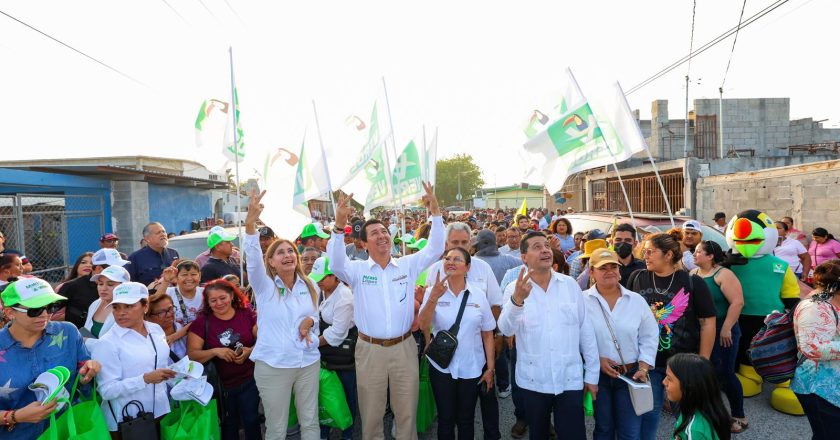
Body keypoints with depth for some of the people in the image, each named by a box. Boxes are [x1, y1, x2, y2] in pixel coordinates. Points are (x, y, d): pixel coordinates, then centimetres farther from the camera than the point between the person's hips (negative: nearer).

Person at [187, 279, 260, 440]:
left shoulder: (247, 314, -7)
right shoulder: (202, 321, -9)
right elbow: (191, 355, -12)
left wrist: (250, 350, -21)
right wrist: (215, 351, -27)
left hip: (249, 381, 0)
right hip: (221, 385, 0)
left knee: (251, 421, 13)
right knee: (228, 426, 19)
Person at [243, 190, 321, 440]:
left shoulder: (309, 286, 5)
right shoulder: (264, 286, -7)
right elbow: (252, 258, -24)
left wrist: (310, 321, -11)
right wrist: (250, 222, -39)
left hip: (309, 362, 3)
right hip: (273, 366, -3)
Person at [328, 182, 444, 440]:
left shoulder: (408, 265, 3)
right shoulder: (357, 270, -2)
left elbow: (435, 249, -3)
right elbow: (335, 265, -20)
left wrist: (435, 212, -14)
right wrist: (339, 226, -33)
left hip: (404, 348, 1)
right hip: (370, 350, -1)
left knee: (406, 413, 15)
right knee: (371, 414, 14)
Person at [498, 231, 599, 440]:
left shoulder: (570, 285, 0)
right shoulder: (515, 289, -6)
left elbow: (586, 330, 4)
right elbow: (507, 329, -21)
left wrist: (592, 374, 5)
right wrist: (517, 299, -39)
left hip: (570, 380, 1)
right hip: (533, 381, 0)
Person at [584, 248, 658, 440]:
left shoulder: (637, 300, 2)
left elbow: (649, 337, 3)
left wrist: (643, 369, -5)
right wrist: (596, 359, -15)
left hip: (630, 374, 2)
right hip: (597, 374, -2)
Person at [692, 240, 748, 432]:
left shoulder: (723, 274, -13)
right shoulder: (692, 274, 6)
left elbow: (737, 302, -19)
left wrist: (726, 328, -20)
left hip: (721, 331, -6)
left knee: (724, 373, 1)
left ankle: (738, 416, 18)